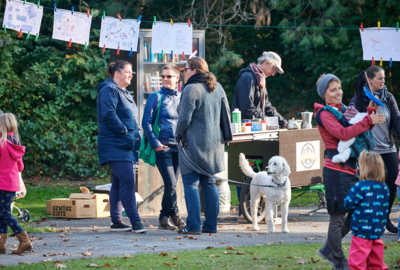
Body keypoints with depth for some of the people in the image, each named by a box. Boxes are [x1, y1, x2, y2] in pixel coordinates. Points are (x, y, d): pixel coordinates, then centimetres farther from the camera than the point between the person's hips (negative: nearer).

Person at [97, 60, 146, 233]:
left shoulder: (123, 92, 21)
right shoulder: (109, 90, -9)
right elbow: (108, 115, -20)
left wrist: (136, 137, 15)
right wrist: (124, 131, -20)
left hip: (126, 146, 10)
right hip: (115, 146, -10)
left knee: (118, 183, 10)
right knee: (127, 181, -15)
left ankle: (116, 221, 13)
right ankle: (135, 221, -18)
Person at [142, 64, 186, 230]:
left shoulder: (182, 98, 12)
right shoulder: (156, 97, 0)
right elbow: (146, 122, -2)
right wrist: (155, 143, -11)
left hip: (178, 148, 4)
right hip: (163, 147, -4)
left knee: (172, 184, 6)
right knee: (170, 183, -12)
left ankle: (164, 219, 14)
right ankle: (175, 216, 0)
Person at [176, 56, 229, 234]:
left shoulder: (191, 89, -15)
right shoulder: (217, 88, 9)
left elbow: (185, 118, -17)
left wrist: (179, 133, 0)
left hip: (194, 143, -8)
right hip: (214, 143, 8)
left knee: (190, 184, -3)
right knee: (209, 183, 12)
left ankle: (193, 225, -8)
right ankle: (211, 225, 13)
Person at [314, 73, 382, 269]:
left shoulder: (342, 110, 16)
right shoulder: (325, 114, -10)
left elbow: (359, 129, 15)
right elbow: (343, 134, -25)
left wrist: (370, 111, 1)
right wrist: (368, 120, -26)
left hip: (350, 169, 9)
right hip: (336, 170, -9)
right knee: (338, 217, -1)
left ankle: (328, 249, 28)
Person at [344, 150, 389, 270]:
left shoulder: (361, 187, -16)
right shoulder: (385, 188, 3)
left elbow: (348, 204, -11)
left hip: (362, 232, -6)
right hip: (378, 231, 6)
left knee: (357, 260, -1)